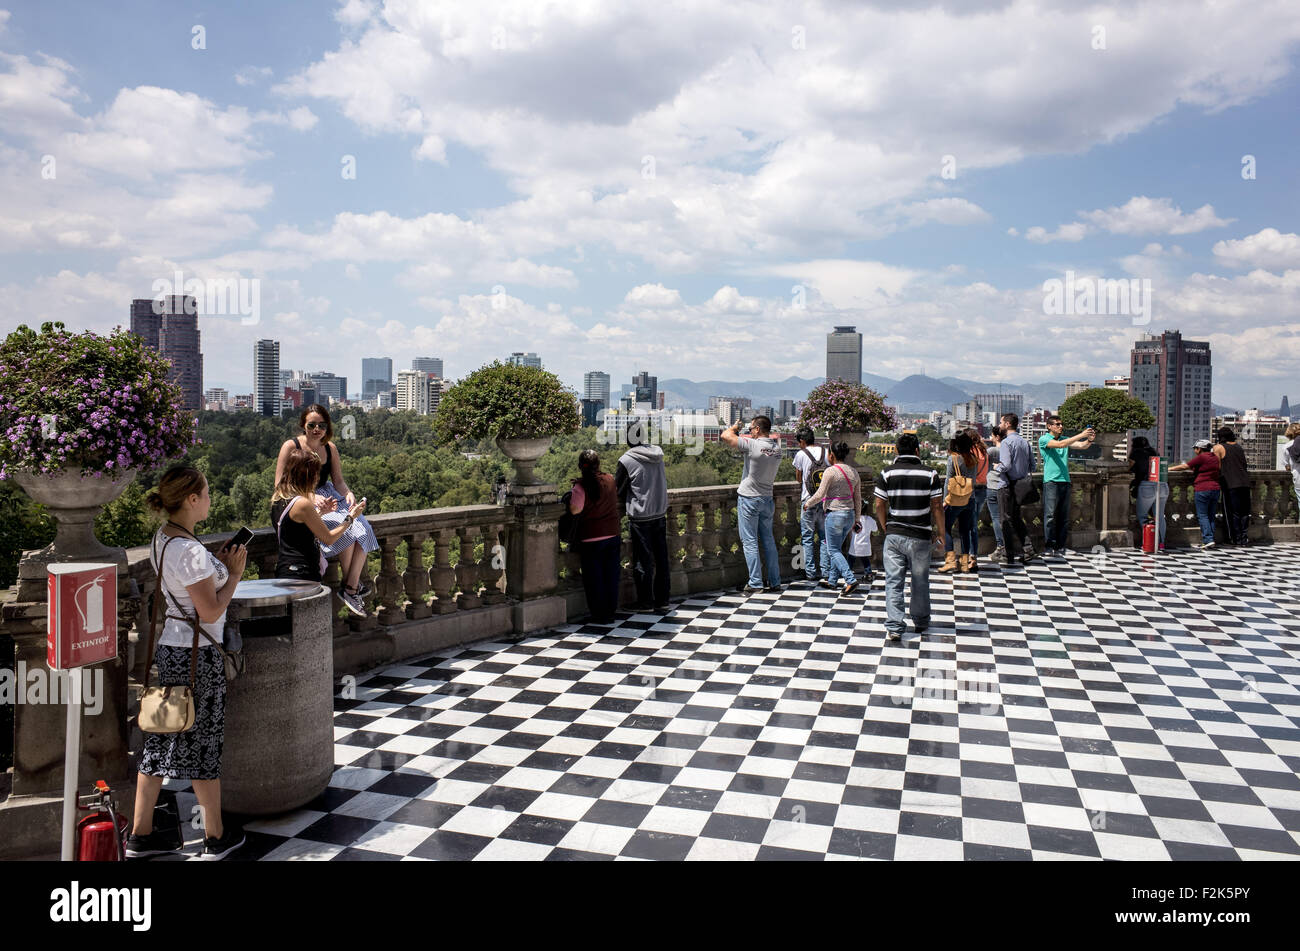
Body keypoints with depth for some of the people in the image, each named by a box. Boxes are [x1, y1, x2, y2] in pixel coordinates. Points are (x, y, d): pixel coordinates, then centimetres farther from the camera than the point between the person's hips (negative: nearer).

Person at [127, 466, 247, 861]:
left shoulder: (162, 539, 7)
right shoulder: (190, 550, -22)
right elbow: (210, 611, -20)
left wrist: (217, 564, 9)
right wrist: (234, 573, -9)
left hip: (170, 647, 9)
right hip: (197, 655, -9)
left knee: (162, 738, 15)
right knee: (202, 743, 4)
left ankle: (140, 835, 26)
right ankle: (215, 837, 19)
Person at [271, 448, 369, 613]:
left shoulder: (277, 498, 8)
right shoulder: (302, 504, -19)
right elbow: (329, 539, -10)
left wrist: (320, 512, 20)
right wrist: (350, 517, 1)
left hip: (283, 569, 9)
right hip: (302, 574, -9)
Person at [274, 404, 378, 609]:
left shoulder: (329, 448, 10)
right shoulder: (291, 446, -7)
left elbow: (338, 481, 11)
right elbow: (280, 486, -10)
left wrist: (348, 493, -14)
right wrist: (312, 498, -24)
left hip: (328, 498, 6)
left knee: (363, 529, -20)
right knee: (345, 528, -29)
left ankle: (350, 587, -15)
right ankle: (348, 581, -8)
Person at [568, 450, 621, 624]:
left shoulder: (581, 486, -15)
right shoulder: (610, 479, 0)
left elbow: (575, 510, -19)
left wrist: (574, 491, -1)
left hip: (591, 538, -4)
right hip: (613, 535, 4)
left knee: (593, 578, 8)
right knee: (611, 576, 13)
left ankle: (599, 615, 12)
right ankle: (610, 612, 19)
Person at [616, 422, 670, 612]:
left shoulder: (627, 460, -13)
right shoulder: (658, 453, 3)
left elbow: (617, 488, -2)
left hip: (640, 517, -5)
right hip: (660, 513, 5)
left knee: (643, 560, 4)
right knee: (661, 558, 10)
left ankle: (645, 601, 12)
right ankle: (662, 601, 17)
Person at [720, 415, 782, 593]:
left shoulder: (753, 444, -20)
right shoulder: (777, 448, 1)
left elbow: (725, 436, -19)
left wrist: (735, 428, 1)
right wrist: (743, 437, 14)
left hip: (749, 499, -6)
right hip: (767, 499, 6)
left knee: (750, 542, -1)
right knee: (768, 540, 13)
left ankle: (755, 584, -2)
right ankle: (775, 582, 17)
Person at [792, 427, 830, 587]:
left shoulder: (801, 454, -4)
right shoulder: (826, 453, 4)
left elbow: (799, 477, 7)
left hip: (808, 502, -3)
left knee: (808, 538, 5)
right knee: (825, 538, 9)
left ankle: (811, 574, 6)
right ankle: (826, 574, 6)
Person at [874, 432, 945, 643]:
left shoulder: (887, 473, -2)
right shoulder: (930, 474, -4)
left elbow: (879, 505, 0)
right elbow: (937, 507, -3)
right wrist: (941, 532, 9)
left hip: (894, 535, 0)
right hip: (920, 536, 0)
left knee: (893, 581, 2)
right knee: (920, 581, 15)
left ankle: (894, 626, -5)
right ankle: (921, 622, 29)